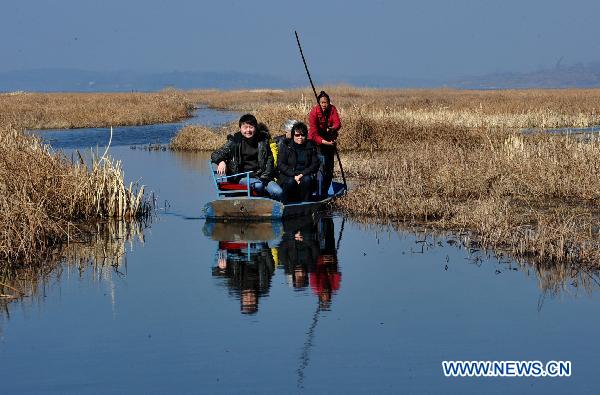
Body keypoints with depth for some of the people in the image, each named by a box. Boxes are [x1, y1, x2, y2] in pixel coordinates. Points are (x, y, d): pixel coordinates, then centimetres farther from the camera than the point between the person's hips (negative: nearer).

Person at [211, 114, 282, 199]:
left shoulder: (262, 140, 8)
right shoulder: (234, 141, 1)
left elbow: (269, 160, 11)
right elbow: (215, 155, 4)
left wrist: (264, 177, -3)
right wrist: (221, 161, -19)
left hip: (260, 175, 2)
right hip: (242, 177, -2)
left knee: (278, 192, -23)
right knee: (258, 185, -34)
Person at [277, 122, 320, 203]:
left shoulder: (311, 146, 7)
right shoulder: (286, 146, 3)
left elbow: (315, 164, 1)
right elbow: (280, 164, -5)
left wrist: (302, 174, -16)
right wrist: (294, 175, -18)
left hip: (305, 174, 1)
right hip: (288, 176, -1)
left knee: (306, 180, -33)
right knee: (290, 182, -34)